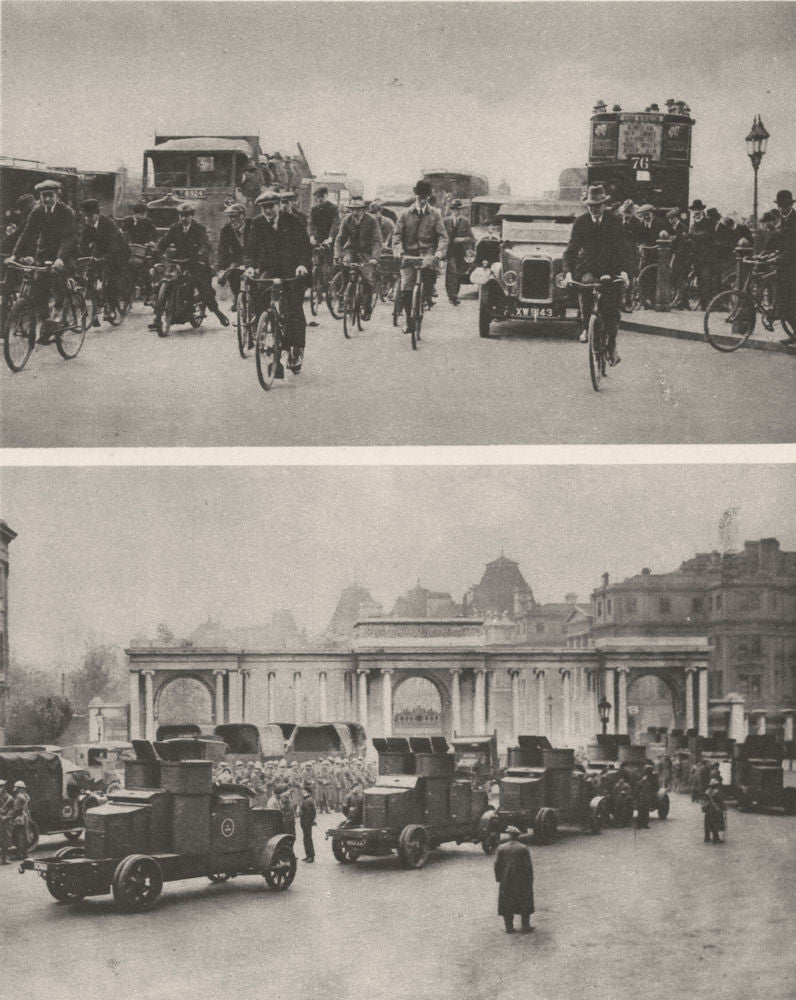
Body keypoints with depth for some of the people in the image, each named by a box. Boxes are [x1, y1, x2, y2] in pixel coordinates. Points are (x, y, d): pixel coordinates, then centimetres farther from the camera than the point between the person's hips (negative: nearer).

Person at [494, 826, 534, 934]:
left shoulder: (501, 848, -2)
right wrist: (530, 880, -1)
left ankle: (509, 928, 11)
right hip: (522, 881, -2)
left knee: (507, 905, 10)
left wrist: (498, 878, 7)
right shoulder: (523, 848, -9)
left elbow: (497, 864, -2)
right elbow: (528, 866, -10)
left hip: (506, 881, 2)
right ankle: (525, 927, 10)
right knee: (525, 904, 11)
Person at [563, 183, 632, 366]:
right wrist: (568, 272, -18)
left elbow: (624, 248, -5)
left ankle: (612, 346, 10)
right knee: (586, 283, -27)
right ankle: (586, 327, -8)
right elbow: (571, 248, -3)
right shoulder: (581, 222, -1)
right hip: (587, 267, 1)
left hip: (610, 268, -1)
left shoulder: (614, 221, -2)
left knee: (612, 309, -7)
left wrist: (624, 270, -22)